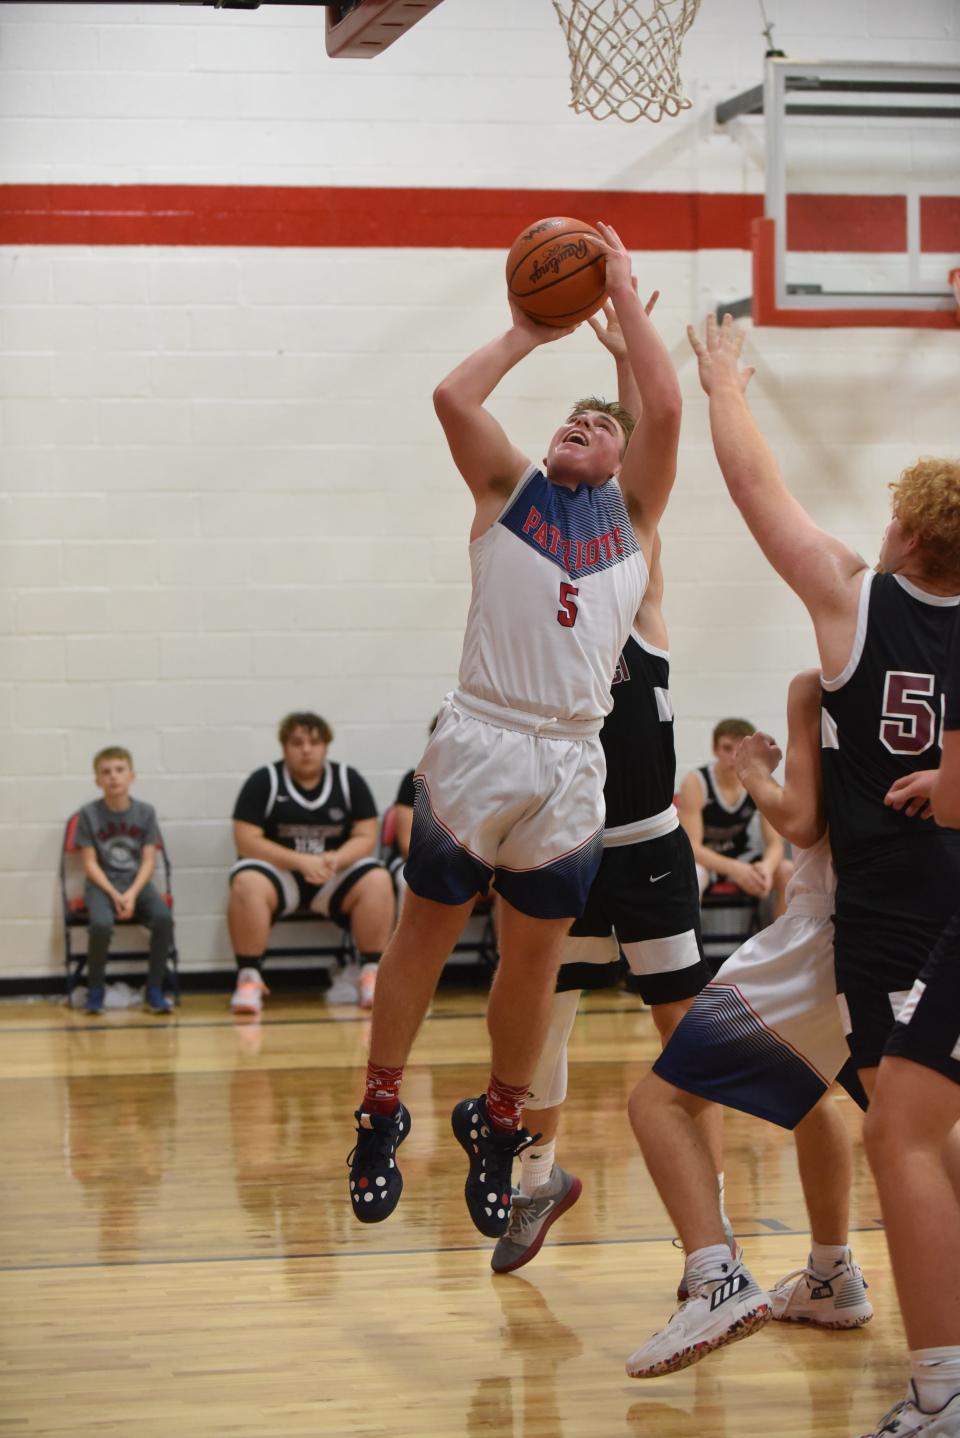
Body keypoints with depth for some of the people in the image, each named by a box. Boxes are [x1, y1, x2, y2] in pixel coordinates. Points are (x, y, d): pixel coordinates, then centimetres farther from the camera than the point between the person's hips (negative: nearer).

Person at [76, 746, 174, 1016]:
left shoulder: (145, 812, 1)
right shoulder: (89, 814, -4)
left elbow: (149, 860, -1)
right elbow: (90, 864, -4)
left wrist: (132, 894, -16)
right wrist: (114, 895, -16)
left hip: (137, 883, 2)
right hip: (102, 884, -2)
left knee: (164, 917, -29)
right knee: (101, 923, -34)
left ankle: (154, 991, -13)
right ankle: (95, 991, -10)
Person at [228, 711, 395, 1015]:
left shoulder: (349, 780, 5)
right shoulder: (264, 782, -2)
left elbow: (366, 837, 2)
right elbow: (247, 841, -9)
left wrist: (336, 859, -21)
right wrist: (301, 862, -21)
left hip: (335, 876, 2)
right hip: (279, 872, -2)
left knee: (377, 881, -27)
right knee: (247, 884, -34)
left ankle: (370, 973, -18)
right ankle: (249, 979, -27)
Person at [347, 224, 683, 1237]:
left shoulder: (633, 510, 13)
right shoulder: (509, 488, 10)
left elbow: (666, 409, -1)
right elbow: (452, 397, -5)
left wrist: (624, 295, 4)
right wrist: (527, 335, 7)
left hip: (570, 765, 2)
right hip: (478, 743, -2)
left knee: (534, 956, 10)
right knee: (426, 928, 4)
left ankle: (497, 1125, 26)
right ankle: (380, 1114, 16)